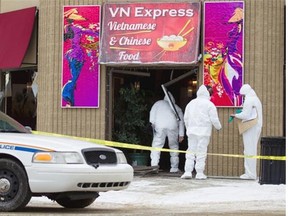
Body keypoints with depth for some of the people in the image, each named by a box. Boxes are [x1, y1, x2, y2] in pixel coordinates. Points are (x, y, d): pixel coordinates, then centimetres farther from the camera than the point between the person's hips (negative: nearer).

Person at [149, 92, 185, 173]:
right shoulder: (177, 107, 30)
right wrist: (181, 134, 17)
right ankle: (174, 167, 9)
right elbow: (181, 121, 21)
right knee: (174, 146, 11)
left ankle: (154, 165, -18)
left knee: (157, 145, -3)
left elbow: (152, 112, 13)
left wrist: (152, 122, 6)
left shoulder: (159, 103, 29)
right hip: (172, 126, 1)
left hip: (160, 125, -1)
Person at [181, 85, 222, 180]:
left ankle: (188, 172, -1)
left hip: (191, 130, 4)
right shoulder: (209, 104, -3)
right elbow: (214, 119, -4)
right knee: (201, 152, -2)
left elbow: (186, 118, 16)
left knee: (191, 151, 6)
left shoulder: (191, 103, 12)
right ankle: (199, 173, -2)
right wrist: (218, 127, 15)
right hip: (204, 131, -4)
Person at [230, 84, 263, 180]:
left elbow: (245, 115, -18)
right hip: (257, 127, 10)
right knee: (252, 150, 15)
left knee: (249, 151, -7)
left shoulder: (249, 100, -12)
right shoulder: (256, 99, 19)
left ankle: (250, 173, -7)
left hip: (250, 128, -10)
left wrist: (235, 115, -3)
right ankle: (251, 173, 18)